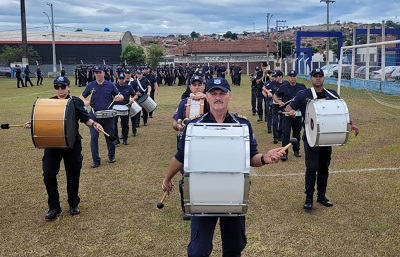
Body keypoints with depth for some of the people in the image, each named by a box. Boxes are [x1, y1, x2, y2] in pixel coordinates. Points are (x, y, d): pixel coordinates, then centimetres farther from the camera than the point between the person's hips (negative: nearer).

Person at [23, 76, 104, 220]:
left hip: (72, 143, -2)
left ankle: (73, 205, 28)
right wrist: (31, 124, -8)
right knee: (49, 174, -3)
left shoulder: (76, 102, -1)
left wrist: (93, 124, -20)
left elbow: (85, 119, -1)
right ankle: (54, 207, 12)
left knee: (73, 175, 8)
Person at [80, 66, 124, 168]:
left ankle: (111, 156, 30)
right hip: (94, 115, 1)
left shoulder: (110, 85, 0)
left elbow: (121, 96, 4)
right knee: (93, 137, -4)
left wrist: (119, 97, -20)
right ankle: (96, 160, 6)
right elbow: (82, 96, 13)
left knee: (109, 137, 9)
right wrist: (85, 101, -9)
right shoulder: (91, 85, 4)